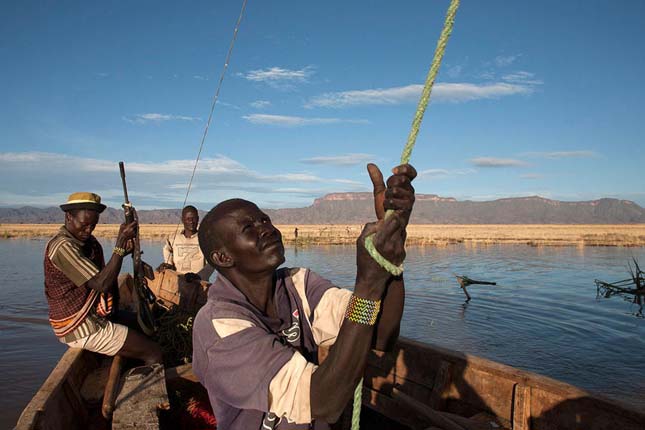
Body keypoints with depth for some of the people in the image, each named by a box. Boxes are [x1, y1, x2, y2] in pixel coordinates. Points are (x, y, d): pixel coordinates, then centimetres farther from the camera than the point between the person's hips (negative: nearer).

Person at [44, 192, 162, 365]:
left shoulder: (88, 242, 8)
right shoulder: (63, 246, -21)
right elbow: (102, 284, -26)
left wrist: (123, 252, -6)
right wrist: (121, 241, -26)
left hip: (93, 317, 10)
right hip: (80, 329, -10)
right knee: (154, 354, -13)